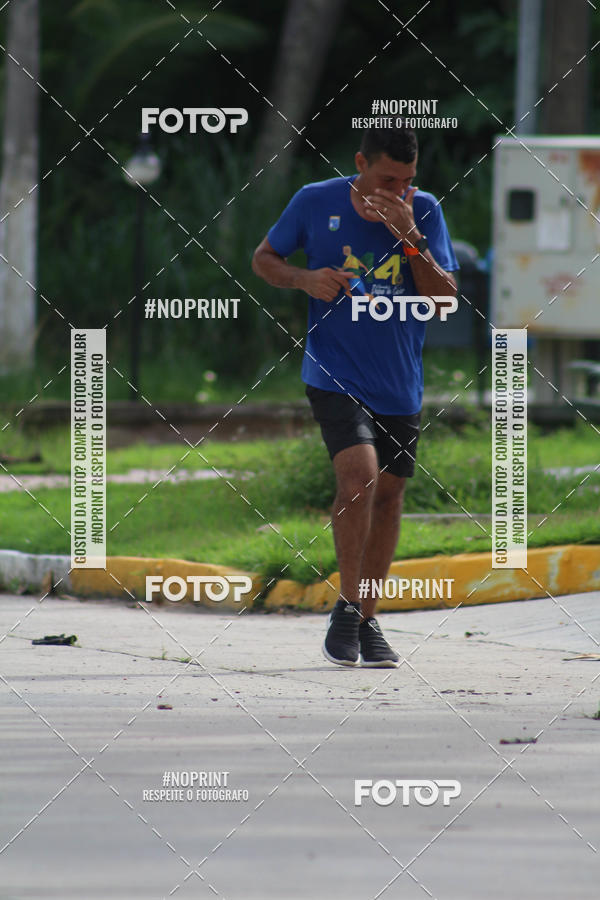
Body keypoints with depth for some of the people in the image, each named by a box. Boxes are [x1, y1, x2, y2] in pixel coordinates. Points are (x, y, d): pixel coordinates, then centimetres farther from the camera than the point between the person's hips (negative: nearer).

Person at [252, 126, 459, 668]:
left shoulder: (424, 212, -4)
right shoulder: (315, 203, -6)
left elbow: (444, 299, -10)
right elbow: (264, 258, 8)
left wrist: (409, 236, -22)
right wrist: (303, 279, -12)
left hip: (399, 384, 3)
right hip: (334, 374, -3)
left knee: (387, 493, 10)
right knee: (358, 474, -23)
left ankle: (368, 622, 25)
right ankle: (347, 608, -9)